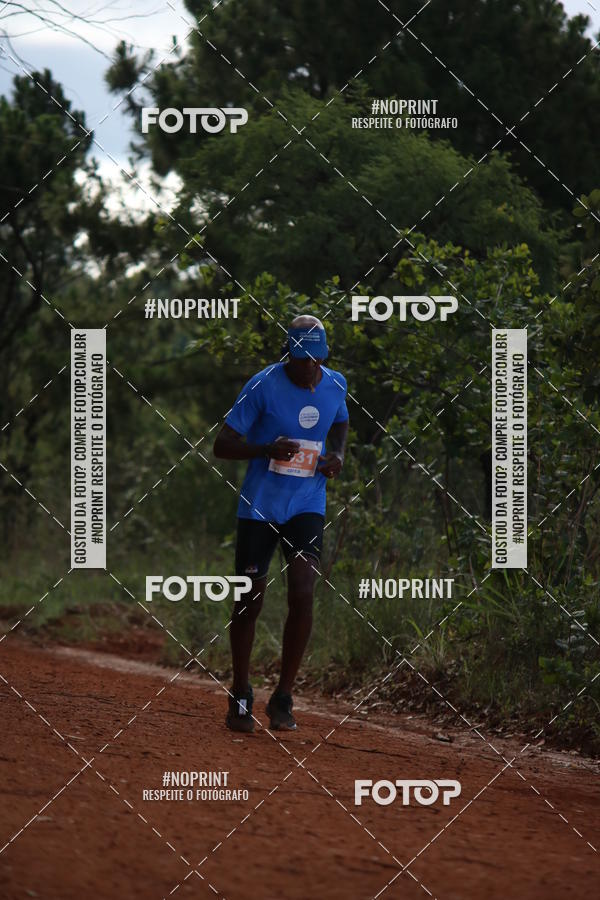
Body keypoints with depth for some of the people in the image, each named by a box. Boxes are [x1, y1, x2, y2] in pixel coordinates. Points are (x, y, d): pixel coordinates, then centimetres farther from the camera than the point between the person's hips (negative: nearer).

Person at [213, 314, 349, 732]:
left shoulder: (335, 385, 0)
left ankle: (283, 699, -3)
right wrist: (267, 449, -29)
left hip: (308, 506, 2)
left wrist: (337, 455, 1)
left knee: (302, 595, -14)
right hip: (259, 506, -2)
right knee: (250, 599, 4)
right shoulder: (263, 385, -13)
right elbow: (223, 444, -12)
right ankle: (241, 697, 23)